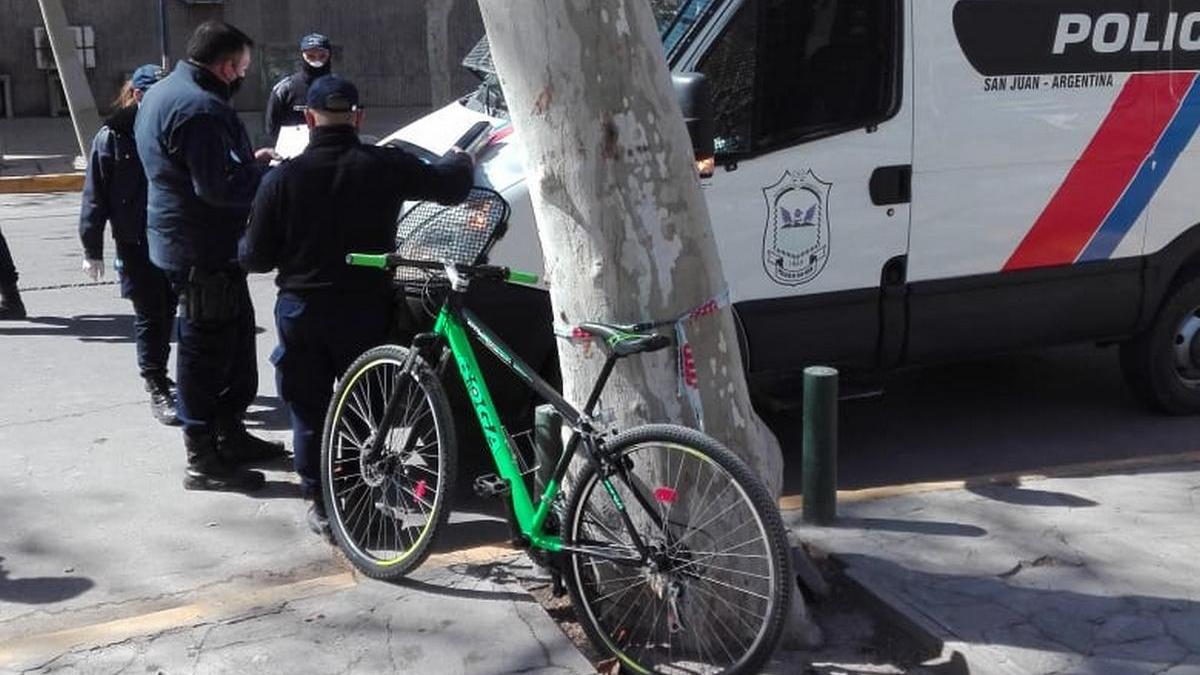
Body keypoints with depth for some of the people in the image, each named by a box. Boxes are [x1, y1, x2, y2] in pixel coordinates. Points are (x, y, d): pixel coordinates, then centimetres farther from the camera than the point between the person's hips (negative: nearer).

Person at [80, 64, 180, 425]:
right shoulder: (112, 137, -7)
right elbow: (95, 196, -5)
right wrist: (92, 250, -7)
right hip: (136, 245, -4)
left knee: (167, 313, 13)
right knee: (149, 316, -2)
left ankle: (158, 375, 30)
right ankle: (157, 390, 4)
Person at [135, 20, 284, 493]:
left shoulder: (163, 93, 13)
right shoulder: (199, 108, -22)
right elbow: (219, 187, -27)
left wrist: (250, 162, 12)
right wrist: (268, 174, -13)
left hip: (184, 239, 11)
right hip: (204, 250, -11)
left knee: (235, 338, 20)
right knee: (206, 350, -3)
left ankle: (230, 435, 32)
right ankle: (204, 461, 6)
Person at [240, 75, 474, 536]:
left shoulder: (284, 178, -8)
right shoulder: (386, 166, -7)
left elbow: (255, 257, -4)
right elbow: (451, 185, 4)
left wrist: (243, 246, 20)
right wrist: (460, 160, 27)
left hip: (302, 310, 0)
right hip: (365, 307, 1)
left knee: (308, 410, 11)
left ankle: (319, 504, 15)